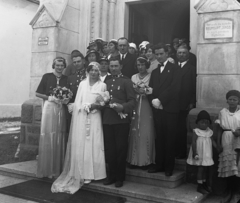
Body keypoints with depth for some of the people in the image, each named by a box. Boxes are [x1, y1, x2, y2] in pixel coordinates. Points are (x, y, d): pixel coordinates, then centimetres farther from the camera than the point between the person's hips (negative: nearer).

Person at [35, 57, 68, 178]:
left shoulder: (66, 79, 11)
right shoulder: (47, 76, 4)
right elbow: (38, 93, 4)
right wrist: (49, 97, -10)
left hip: (61, 110, 2)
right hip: (49, 108, -2)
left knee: (59, 138, 3)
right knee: (47, 137, -3)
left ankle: (58, 168, 13)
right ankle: (46, 169, 6)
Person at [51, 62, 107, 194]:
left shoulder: (102, 85, 5)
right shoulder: (82, 83, 13)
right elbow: (77, 101, 9)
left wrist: (95, 106, -13)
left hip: (94, 118, -2)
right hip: (80, 118, 2)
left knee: (92, 145, -2)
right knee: (79, 145, 1)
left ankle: (89, 174, 6)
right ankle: (80, 173, 10)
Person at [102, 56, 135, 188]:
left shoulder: (126, 81, 0)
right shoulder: (106, 82, 18)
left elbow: (132, 100, -9)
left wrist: (123, 107, -25)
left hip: (121, 120, -5)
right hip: (107, 120, 5)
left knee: (121, 149, 3)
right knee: (109, 149, 9)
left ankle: (120, 177, 16)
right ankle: (111, 175, 22)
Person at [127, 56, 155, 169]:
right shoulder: (133, 77, 15)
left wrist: (144, 90, -15)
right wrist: (136, 91, -8)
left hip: (147, 109, -3)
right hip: (135, 107, 4)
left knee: (146, 133, -4)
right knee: (134, 132, 2)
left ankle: (146, 160, 6)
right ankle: (134, 159, 12)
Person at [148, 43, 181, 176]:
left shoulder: (174, 69, 1)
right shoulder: (154, 71, 19)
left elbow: (174, 88, -11)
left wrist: (160, 100, -14)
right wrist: (153, 100, -7)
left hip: (170, 109, -5)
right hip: (157, 109, 5)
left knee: (170, 139, 2)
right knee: (159, 138, 8)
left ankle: (169, 167, 11)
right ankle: (159, 164, 17)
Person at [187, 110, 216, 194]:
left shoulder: (209, 132, 5)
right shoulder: (196, 132, -13)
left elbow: (212, 141, 9)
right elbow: (193, 142, -16)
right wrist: (195, 153, -20)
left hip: (207, 155, 6)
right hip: (199, 155, -6)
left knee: (206, 169, 15)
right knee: (200, 168, -2)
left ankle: (204, 183, 34)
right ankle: (199, 186, 9)